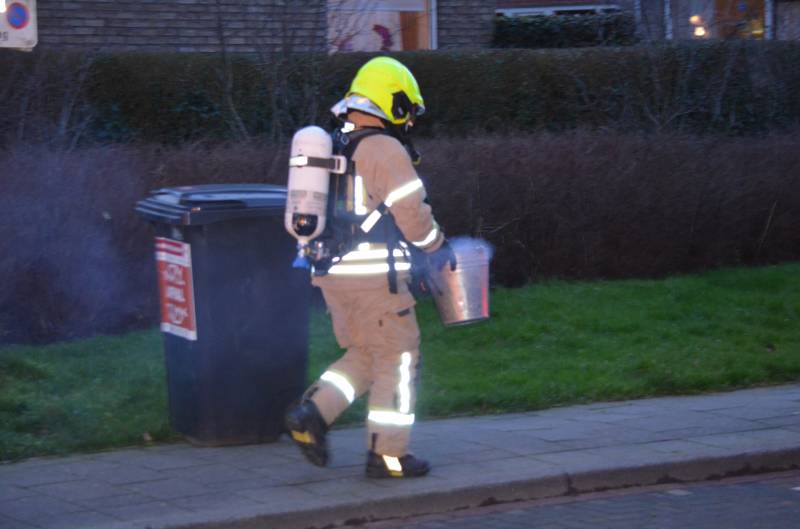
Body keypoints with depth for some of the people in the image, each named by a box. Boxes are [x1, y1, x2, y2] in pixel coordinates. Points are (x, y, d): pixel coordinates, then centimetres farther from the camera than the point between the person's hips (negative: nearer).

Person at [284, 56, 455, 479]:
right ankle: (387, 454, 6)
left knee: (363, 357, 19)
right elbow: (412, 211, -11)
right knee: (397, 360, 3)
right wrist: (436, 248, 7)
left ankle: (311, 415, 1)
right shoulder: (384, 149, -12)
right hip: (373, 275, -8)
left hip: (331, 272, 8)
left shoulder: (332, 146, 15)